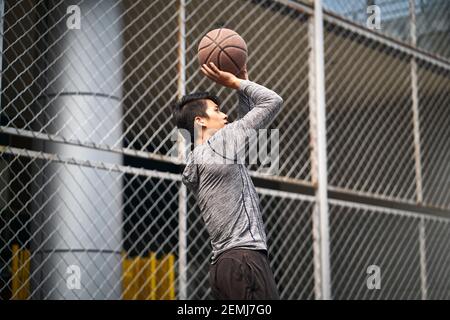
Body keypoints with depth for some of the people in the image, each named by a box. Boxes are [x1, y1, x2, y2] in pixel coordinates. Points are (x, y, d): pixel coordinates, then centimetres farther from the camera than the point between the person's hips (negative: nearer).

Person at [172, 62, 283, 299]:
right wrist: (234, 82, 12)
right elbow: (273, 101, 1)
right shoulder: (220, 143, -4)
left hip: (224, 263, 10)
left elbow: (245, 128, 34)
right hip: (244, 259, -10)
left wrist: (241, 82, 30)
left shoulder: (193, 167, 22)